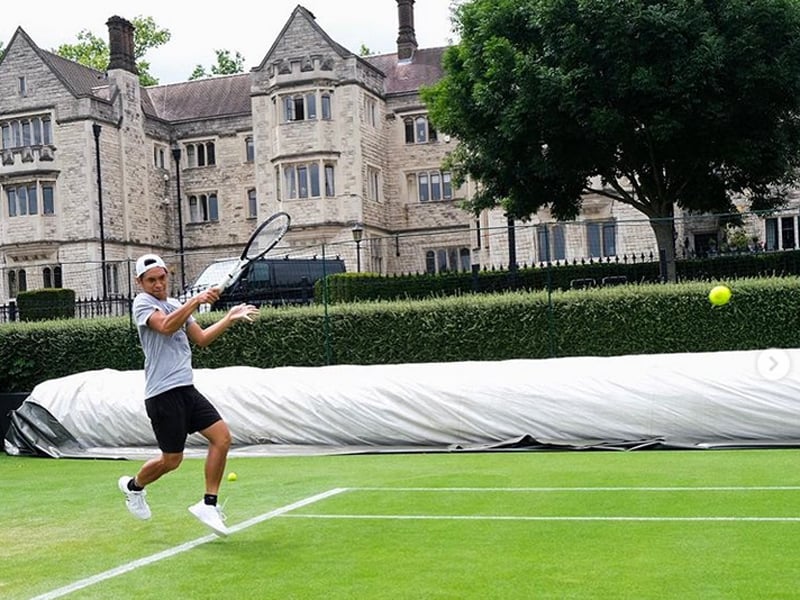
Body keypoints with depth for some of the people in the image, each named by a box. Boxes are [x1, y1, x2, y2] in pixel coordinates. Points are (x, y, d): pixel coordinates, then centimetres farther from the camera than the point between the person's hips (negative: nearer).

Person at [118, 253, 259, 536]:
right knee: (172, 459, 0)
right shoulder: (142, 302, -6)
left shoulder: (177, 305, 18)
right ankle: (133, 485, 30)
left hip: (186, 389, 8)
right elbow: (166, 326, -25)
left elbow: (201, 338, 22)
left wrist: (231, 317, 14)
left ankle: (209, 504, 2)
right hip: (163, 393, -8)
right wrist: (196, 301, -32)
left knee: (222, 436, -6)